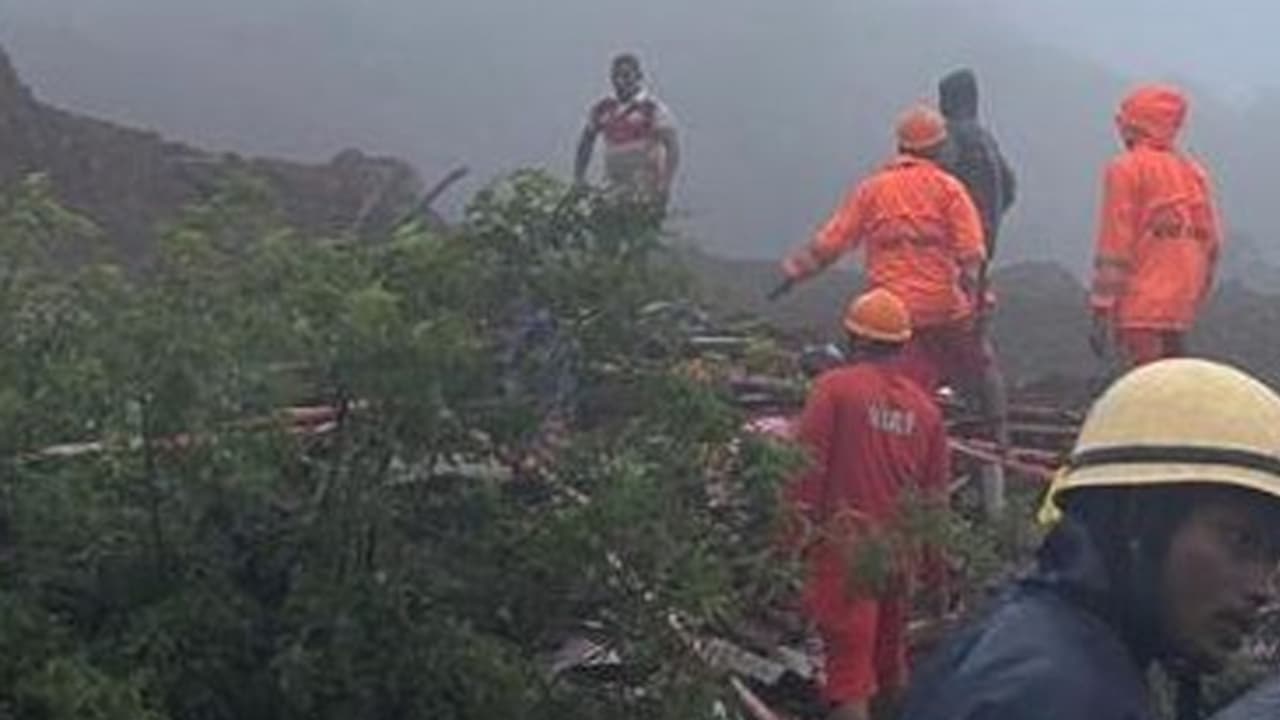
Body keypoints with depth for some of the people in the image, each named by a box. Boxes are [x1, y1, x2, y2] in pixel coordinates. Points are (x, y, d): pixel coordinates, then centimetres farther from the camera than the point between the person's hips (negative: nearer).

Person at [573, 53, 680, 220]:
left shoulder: (652, 108, -7)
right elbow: (586, 143, 19)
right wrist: (579, 180, 13)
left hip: (645, 189, -5)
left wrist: (665, 186, -20)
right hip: (614, 189, 5)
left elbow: (673, 147, -11)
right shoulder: (602, 109, 8)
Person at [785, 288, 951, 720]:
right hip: (899, 559, 5)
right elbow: (936, 500, 10)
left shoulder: (835, 387, -6)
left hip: (846, 553, -5)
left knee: (849, 680, -5)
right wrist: (936, 578, 18)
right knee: (890, 673, 21)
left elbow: (808, 470, -12)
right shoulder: (924, 407, 6)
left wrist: (796, 536, -6)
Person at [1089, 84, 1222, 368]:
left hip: (1139, 309, -7)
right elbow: (1211, 241, 13)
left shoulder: (1127, 169, -7)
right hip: (1180, 309, 7)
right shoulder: (1194, 172, 12)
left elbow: (1114, 245, -11)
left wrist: (1100, 312, -10)